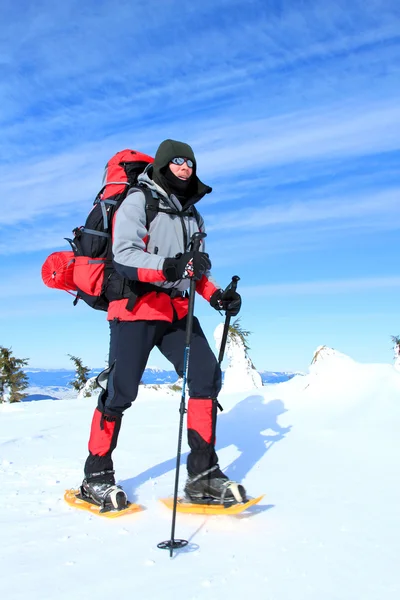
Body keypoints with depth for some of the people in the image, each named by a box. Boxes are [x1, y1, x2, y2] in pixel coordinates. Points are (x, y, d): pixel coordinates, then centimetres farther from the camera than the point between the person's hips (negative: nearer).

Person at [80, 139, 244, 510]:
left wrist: (217, 296, 6)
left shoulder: (190, 213, 18)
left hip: (177, 309, 6)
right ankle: (96, 477, 13)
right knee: (120, 390, -6)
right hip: (136, 306, -6)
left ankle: (203, 473, -1)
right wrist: (168, 268, -34)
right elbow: (124, 257, -17)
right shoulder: (137, 202, -3)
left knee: (206, 375, -8)